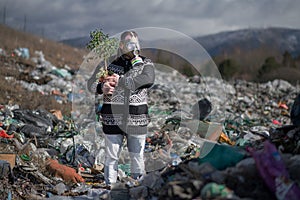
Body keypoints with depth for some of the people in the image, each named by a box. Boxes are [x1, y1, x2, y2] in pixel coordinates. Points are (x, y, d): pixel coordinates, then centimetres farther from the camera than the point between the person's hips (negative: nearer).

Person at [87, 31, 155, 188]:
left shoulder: (146, 64, 6)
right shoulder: (111, 65, 9)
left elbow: (148, 79, -16)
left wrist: (121, 81, -18)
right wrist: (102, 87, -17)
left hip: (136, 119, 0)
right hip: (113, 117, 0)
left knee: (137, 156, 8)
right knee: (111, 156, 4)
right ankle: (109, 187, 13)